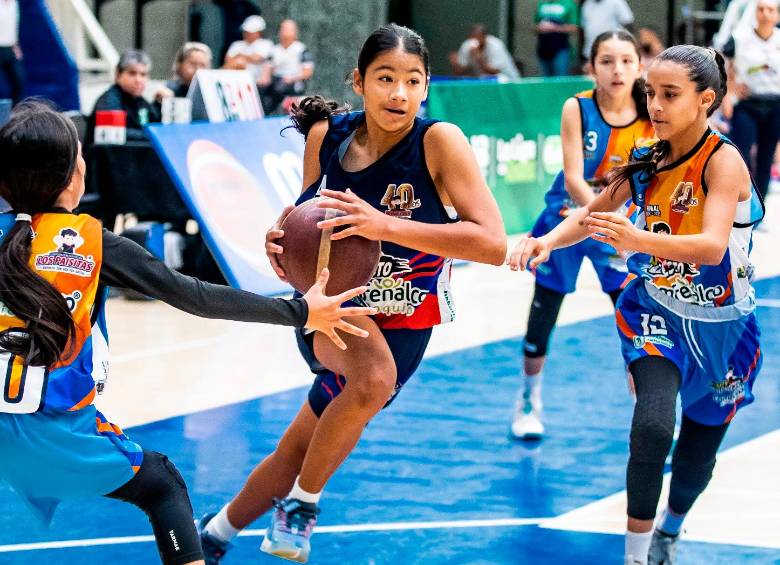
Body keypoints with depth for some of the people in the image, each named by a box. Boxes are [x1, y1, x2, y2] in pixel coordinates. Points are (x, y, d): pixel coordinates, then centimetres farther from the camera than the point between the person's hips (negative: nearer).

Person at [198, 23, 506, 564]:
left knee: (298, 449, 1)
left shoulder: (440, 141, -22)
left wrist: (385, 225, -38)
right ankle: (302, 504, -7)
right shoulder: (326, 135, -10)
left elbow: (493, 244, -31)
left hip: (402, 325, 0)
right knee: (373, 377, -31)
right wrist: (284, 239, -16)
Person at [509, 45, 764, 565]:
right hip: (657, 313, 2)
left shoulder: (723, 161, -24)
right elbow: (593, 214, 4)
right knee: (652, 427, -25)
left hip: (719, 326, -2)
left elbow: (712, 246, -39)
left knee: (698, 457, 14)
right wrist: (547, 240, -18)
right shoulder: (651, 160, -8)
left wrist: (639, 239, -56)